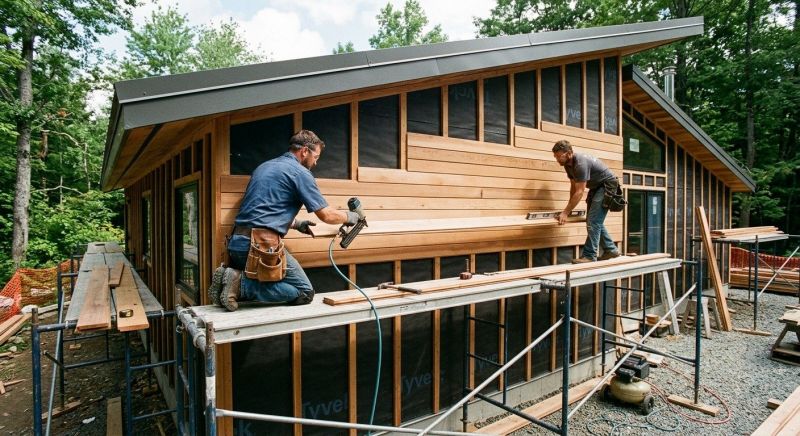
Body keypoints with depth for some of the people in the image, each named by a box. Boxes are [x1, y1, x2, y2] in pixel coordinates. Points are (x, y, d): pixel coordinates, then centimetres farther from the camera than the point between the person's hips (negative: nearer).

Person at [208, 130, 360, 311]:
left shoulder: (264, 166, 22)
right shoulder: (300, 172, -3)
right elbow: (326, 215, -1)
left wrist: (296, 224, 30)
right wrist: (349, 216, 18)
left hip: (236, 243, 9)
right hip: (263, 245, -9)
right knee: (304, 292, 0)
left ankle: (236, 278, 0)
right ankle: (241, 284, -11)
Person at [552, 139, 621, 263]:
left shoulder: (581, 163, -31)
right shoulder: (568, 164, -2)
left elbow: (579, 192, -31)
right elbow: (573, 186, 7)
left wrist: (565, 212, -31)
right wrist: (569, 209, 3)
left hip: (608, 186, -10)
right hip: (596, 187, 10)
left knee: (593, 221, -17)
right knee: (594, 221, 11)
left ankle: (589, 255, -15)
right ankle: (611, 250, 23)